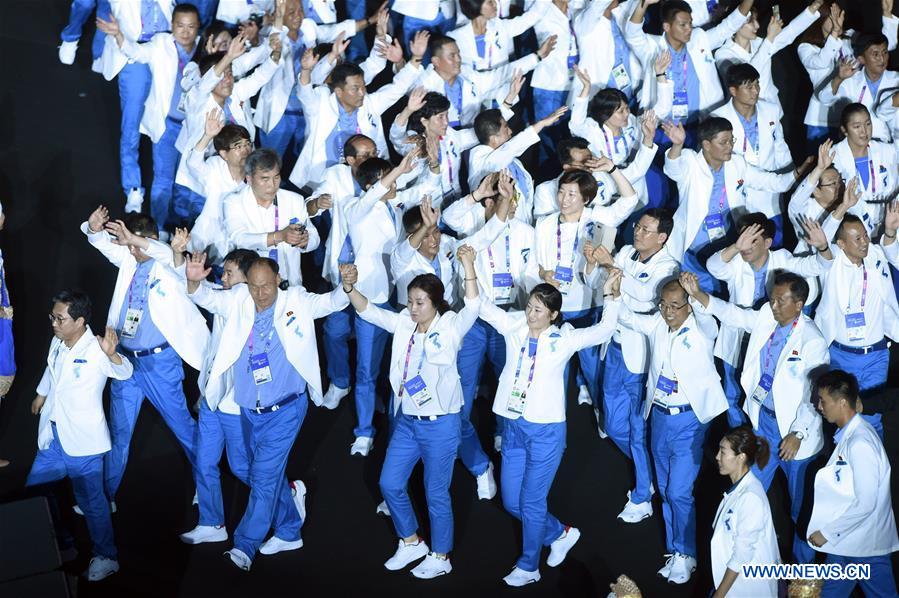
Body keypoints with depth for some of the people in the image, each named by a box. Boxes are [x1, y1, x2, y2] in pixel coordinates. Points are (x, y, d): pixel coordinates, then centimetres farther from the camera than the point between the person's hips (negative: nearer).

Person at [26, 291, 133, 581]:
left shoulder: (95, 350, -20)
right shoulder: (57, 342, 1)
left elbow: (125, 372, -36)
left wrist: (111, 353, -57)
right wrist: (42, 394, 40)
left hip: (82, 442, -7)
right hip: (52, 438, 7)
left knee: (91, 502, 4)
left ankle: (106, 557, 22)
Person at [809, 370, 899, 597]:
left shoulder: (860, 443, -23)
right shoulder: (847, 435, 5)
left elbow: (865, 503, -24)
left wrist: (827, 532, -17)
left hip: (864, 543, -9)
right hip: (845, 539, 9)